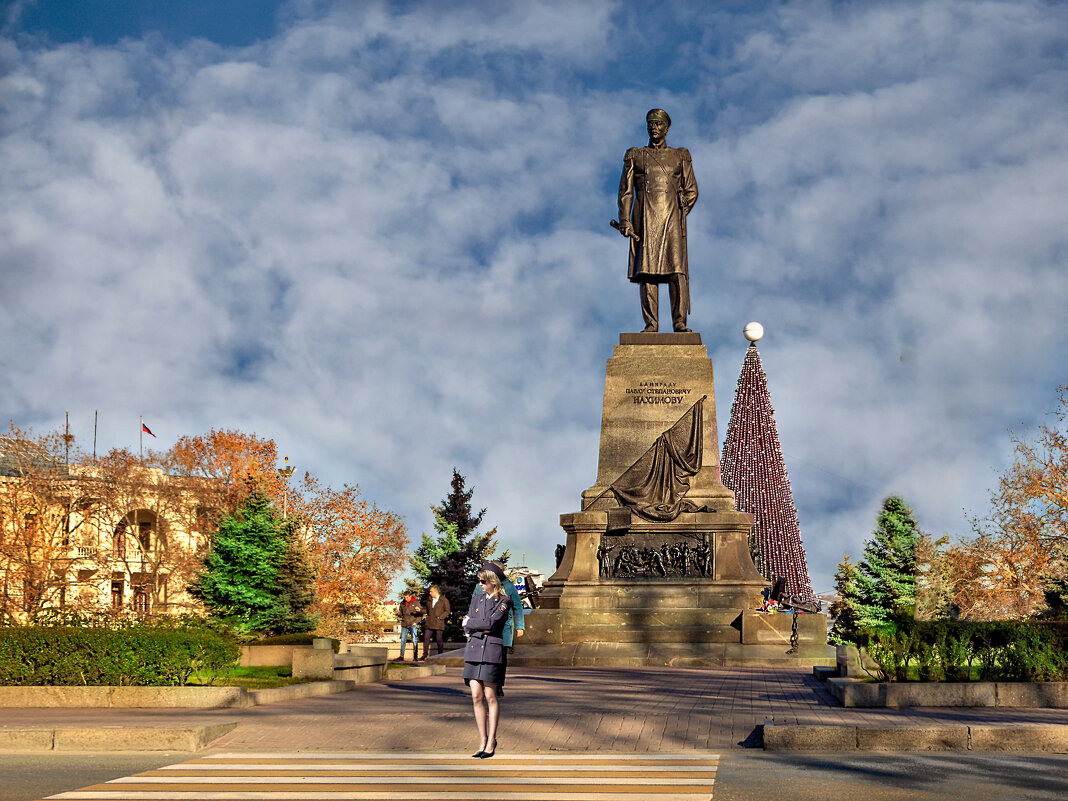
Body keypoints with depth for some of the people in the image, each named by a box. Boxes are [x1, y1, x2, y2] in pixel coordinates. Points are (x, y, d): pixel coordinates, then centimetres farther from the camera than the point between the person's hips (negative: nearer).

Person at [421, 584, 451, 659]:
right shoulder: (429, 599, 15)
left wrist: (440, 617, -12)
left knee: (439, 640, -1)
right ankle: (425, 655, 5)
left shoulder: (444, 600, -1)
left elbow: (447, 611, -2)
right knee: (426, 638, -1)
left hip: (439, 623, -5)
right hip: (429, 623, 5)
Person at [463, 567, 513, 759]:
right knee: (476, 697, 1)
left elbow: (491, 623, -13)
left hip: (492, 650, -5)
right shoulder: (476, 599, 16)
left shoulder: (504, 601, 0)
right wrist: (482, 627, -7)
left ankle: (491, 741, 5)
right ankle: (482, 741, 7)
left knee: (490, 696, -5)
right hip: (473, 649, 5)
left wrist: (470, 623, -1)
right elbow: (467, 628, 9)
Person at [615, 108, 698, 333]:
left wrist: (677, 216, 6)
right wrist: (625, 220, -3)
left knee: (676, 268, -12)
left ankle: (679, 322, -14)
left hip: (672, 217, 0)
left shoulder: (681, 156, 16)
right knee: (646, 268, -8)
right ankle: (651, 323, -7)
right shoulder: (634, 156, 15)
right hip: (644, 219, 0)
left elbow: (691, 191, 15)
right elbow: (626, 191, 9)